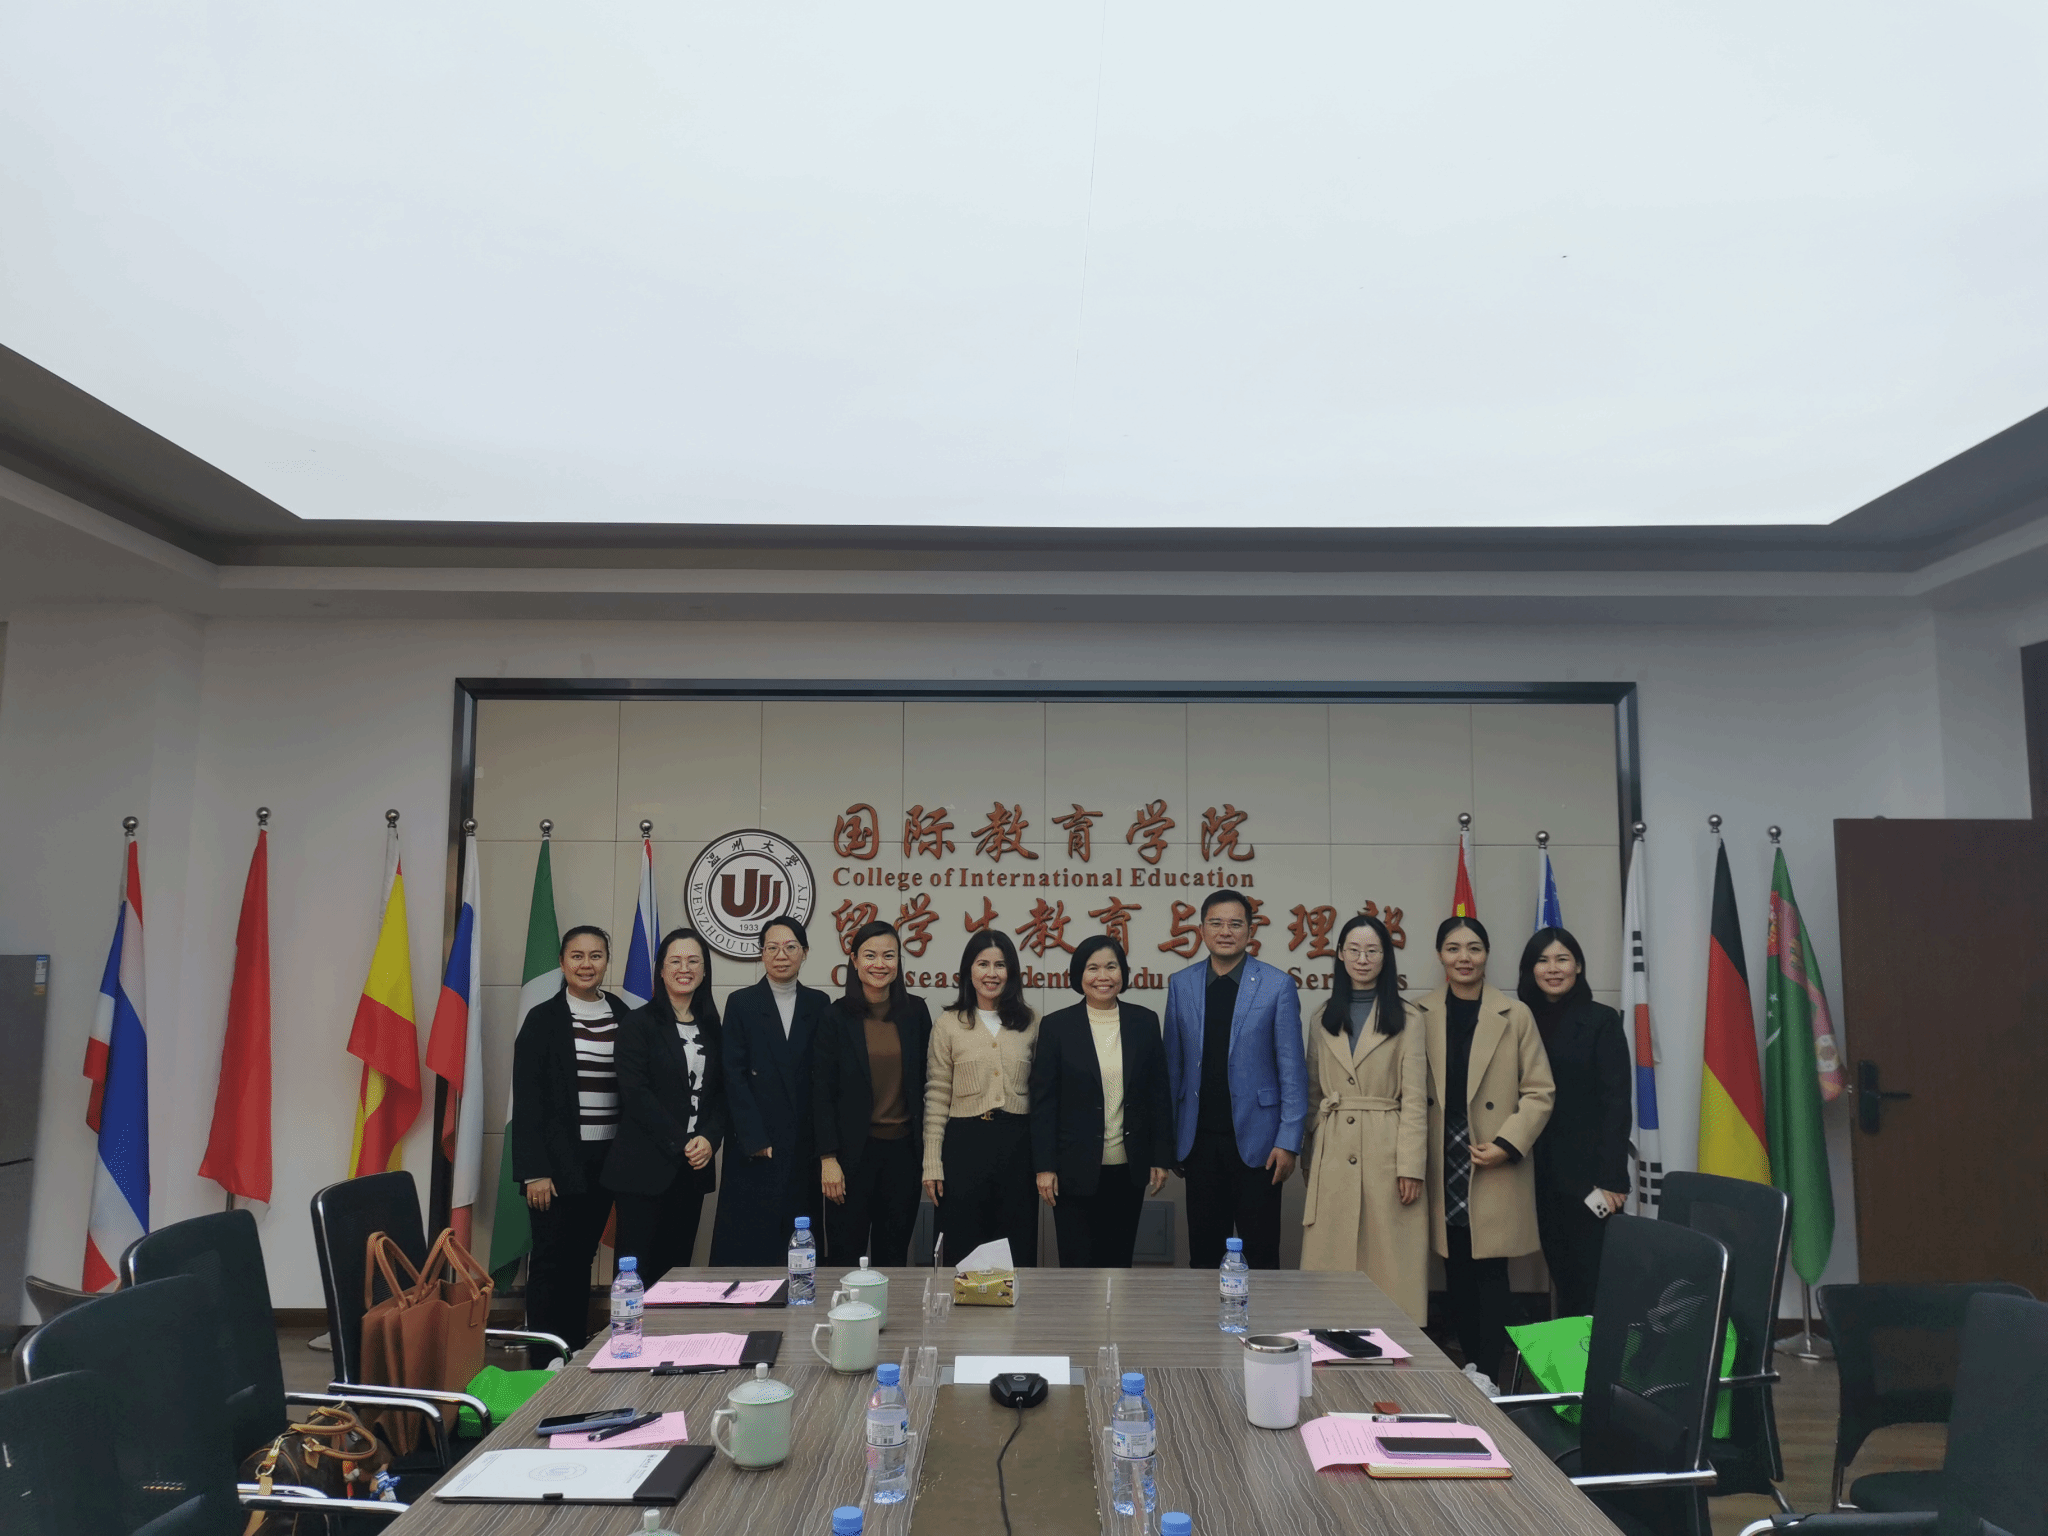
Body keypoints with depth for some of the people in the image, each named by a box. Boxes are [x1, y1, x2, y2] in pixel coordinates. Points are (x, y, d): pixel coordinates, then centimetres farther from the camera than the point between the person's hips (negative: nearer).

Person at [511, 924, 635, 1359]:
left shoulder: (622, 1017, 6)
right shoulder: (543, 1018, -4)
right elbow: (526, 1098, -7)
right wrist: (534, 1171, -12)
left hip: (606, 1158, 4)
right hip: (558, 1160, -4)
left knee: (582, 1259, 13)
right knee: (551, 1261, 3)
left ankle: (575, 1354, 24)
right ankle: (543, 1363, 13)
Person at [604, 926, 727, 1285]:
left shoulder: (711, 1028, 14)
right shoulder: (639, 1023, -1)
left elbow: (721, 1094, 12)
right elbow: (635, 1092, -9)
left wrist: (710, 1138, -7)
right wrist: (680, 1143, -13)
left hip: (694, 1168, 5)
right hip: (645, 1168, -4)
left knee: (676, 1267, 6)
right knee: (637, 1269, -5)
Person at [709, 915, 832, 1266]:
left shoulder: (818, 1004, 8)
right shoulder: (741, 1003, 2)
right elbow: (735, 1076, -3)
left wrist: (823, 1139, -2)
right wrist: (754, 1140, -9)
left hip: (804, 1145, 2)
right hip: (754, 1148, -2)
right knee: (749, 1240, -2)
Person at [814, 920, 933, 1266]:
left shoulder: (915, 1012, 3)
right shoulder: (837, 1017, -5)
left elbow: (922, 1081, 9)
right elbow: (822, 1091, -5)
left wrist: (926, 1146, 6)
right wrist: (828, 1158, -9)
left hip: (903, 1148, 2)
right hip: (853, 1150, -2)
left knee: (894, 1252, 11)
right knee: (846, 1253, 5)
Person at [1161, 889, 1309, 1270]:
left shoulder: (1277, 985, -3)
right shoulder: (1181, 984, 6)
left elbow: (1292, 1068, -3)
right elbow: (1173, 1064, 9)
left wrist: (1288, 1141, -8)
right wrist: (1169, 1138, 7)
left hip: (1255, 1140, -2)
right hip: (1200, 1140, 3)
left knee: (1261, 1254, 3)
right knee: (1203, 1253, 9)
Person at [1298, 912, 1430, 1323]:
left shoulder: (1406, 1019, 2)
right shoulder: (1322, 1019, 11)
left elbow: (1415, 1099, -3)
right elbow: (1313, 1094, 13)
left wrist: (1411, 1165, -10)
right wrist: (1308, 1158, 9)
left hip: (1386, 1153, -3)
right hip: (1333, 1154, 3)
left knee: (1390, 1263, 0)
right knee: (1332, 1263, 3)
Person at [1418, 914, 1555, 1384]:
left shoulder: (1515, 1014, 0)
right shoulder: (1422, 1015, 6)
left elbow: (1539, 1092, 0)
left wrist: (1506, 1144, -11)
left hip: (1495, 1169, -2)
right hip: (1443, 1166, 2)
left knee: (1489, 1273, -2)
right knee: (1456, 1275, 7)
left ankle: (1489, 1377, 6)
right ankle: (1468, 1370, 19)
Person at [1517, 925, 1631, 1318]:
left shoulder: (1601, 1020, -3)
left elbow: (1617, 1102, -7)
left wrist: (1612, 1178, -13)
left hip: (1588, 1172, -4)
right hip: (1542, 1174, 4)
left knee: (1592, 1278, -1)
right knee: (1562, 1275, 11)